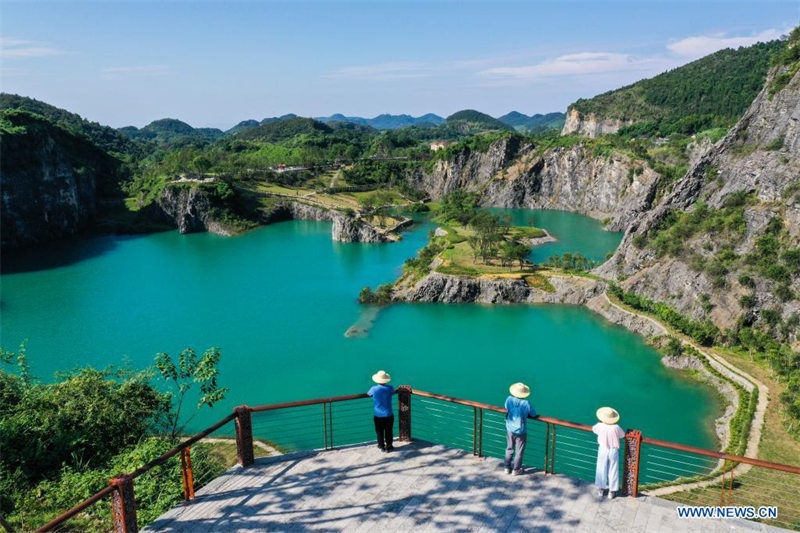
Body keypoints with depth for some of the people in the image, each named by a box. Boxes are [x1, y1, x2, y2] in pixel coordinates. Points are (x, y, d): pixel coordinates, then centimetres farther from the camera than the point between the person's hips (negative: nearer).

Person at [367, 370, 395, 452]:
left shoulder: (374, 389, -15)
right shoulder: (390, 388, -12)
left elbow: (368, 393, 7)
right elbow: (393, 392, 12)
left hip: (378, 415, 0)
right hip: (388, 415, 0)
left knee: (380, 432, 14)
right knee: (388, 432, 13)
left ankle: (382, 446, 23)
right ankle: (388, 447, 21)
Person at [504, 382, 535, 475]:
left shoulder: (509, 399, -15)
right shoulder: (526, 403, -23)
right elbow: (533, 414, -7)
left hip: (510, 430, 3)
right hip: (520, 431, -3)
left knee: (509, 449, 22)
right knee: (519, 452, 15)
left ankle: (507, 468, 31)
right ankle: (516, 470, 26)